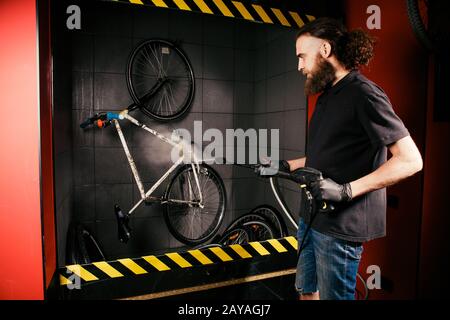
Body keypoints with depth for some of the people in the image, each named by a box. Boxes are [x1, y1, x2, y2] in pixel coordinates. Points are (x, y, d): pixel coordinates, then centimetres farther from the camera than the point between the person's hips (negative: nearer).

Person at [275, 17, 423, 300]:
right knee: (306, 291, 20)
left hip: (340, 225, -8)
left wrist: (346, 190, -25)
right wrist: (285, 166, 10)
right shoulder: (329, 95, 13)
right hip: (313, 218, 8)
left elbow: (410, 160, -18)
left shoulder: (363, 93, -14)